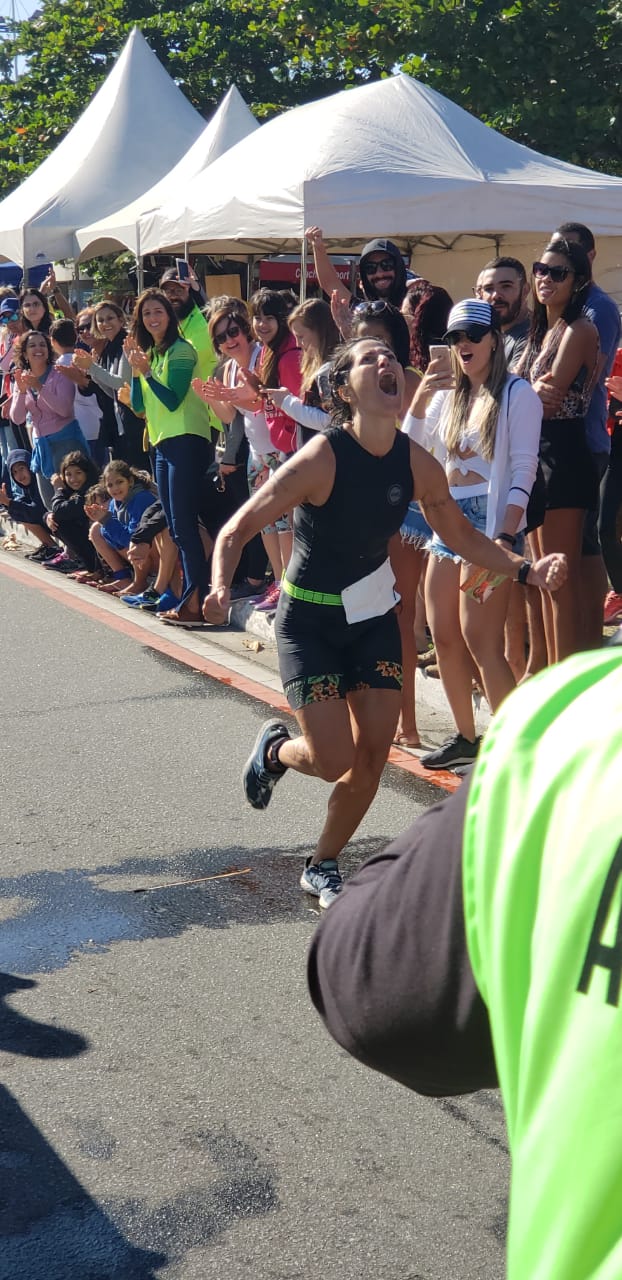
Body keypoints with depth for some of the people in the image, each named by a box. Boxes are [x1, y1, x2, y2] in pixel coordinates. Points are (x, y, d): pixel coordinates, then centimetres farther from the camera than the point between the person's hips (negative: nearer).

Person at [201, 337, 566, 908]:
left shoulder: (417, 463, -9)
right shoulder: (320, 459, -24)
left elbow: (462, 535, 6)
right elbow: (238, 528, -23)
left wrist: (526, 569, -8)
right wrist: (220, 587, -42)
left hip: (375, 616, 5)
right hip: (310, 620, -5)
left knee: (372, 758, 3)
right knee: (334, 759, -10)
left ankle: (323, 867, 25)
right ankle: (275, 748, 26)